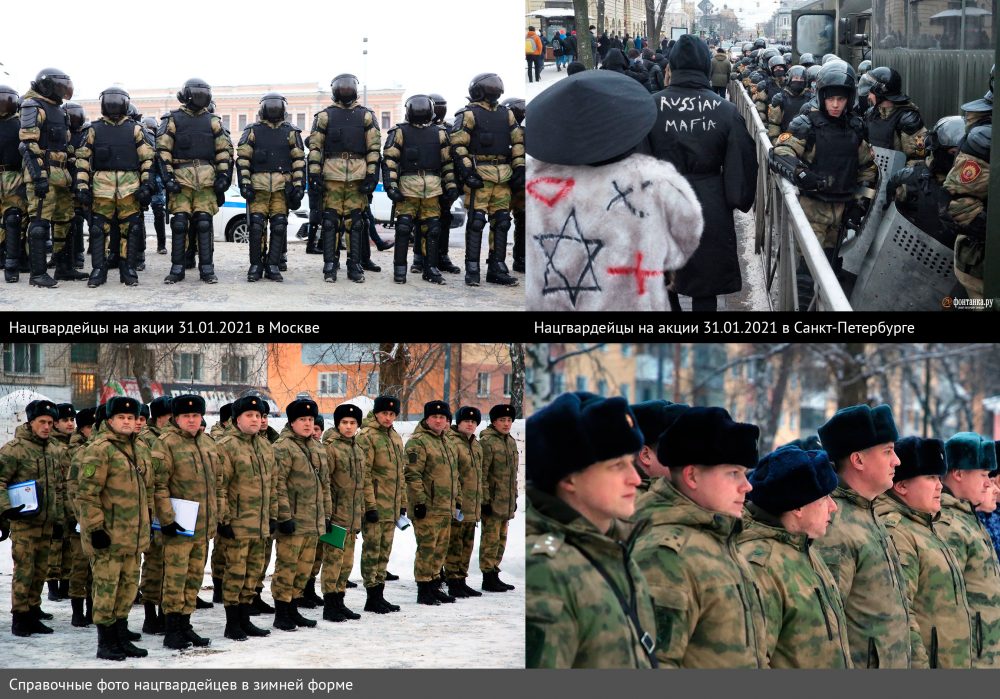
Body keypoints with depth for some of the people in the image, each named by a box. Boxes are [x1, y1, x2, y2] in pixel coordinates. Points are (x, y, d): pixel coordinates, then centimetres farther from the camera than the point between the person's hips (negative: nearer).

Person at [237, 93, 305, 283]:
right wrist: (245, 184, -5)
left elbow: (299, 161, 9)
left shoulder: (291, 132, 12)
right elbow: (242, 158, 5)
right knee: (256, 226, -5)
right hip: (258, 186, -1)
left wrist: (299, 186, 0)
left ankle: (273, 267, 5)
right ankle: (255, 266, 3)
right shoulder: (252, 131, 9)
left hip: (282, 187, 1)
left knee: (279, 226, -1)